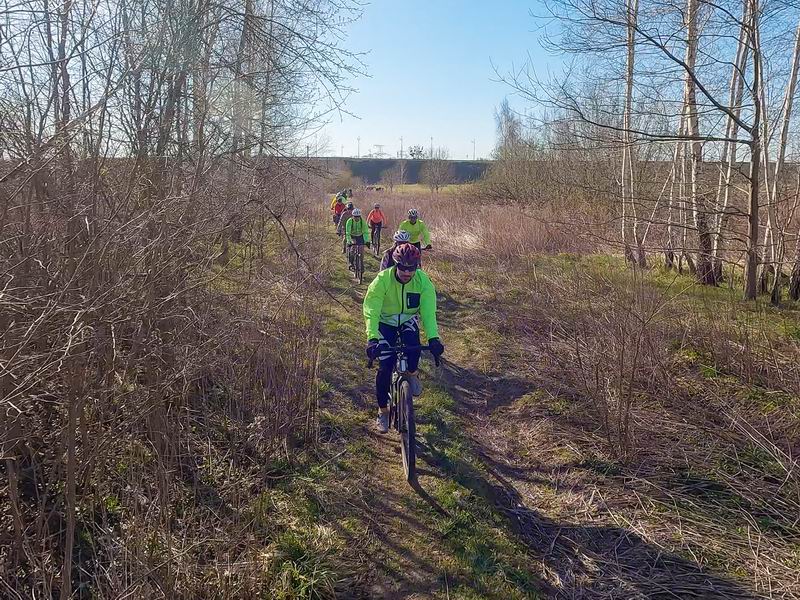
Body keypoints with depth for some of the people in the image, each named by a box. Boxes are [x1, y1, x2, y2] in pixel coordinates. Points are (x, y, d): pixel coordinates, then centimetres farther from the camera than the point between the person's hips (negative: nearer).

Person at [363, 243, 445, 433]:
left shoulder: (423, 281, -24)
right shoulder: (382, 280, -30)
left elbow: (428, 311, -27)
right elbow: (371, 311, -32)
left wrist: (433, 338, -41)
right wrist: (372, 338, -46)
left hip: (408, 320, 1)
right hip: (386, 322, -1)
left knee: (413, 347, -30)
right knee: (384, 368, -8)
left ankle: (412, 374, 4)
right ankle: (383, 411, 11)